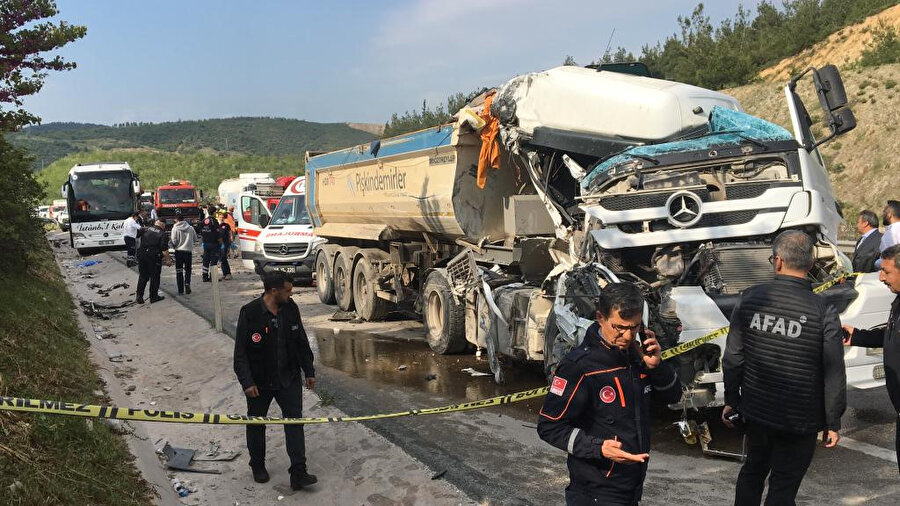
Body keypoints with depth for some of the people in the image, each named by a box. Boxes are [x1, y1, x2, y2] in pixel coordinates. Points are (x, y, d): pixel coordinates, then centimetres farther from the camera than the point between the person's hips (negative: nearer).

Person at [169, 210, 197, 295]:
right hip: (188, 251, 2)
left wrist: (169, 239, 11)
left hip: (179, 251, -2)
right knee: (187, 269, 16)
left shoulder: (175, 228, -10)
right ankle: (187, 283, -9)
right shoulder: (190, 228, -1)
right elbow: (195, 239, 8)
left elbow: (174, 242, -10)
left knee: (179, 271, 7)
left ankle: (181, 290, 8)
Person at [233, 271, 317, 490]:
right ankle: (257, 466, 36)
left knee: (294, 420, -3)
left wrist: (309, 371, 10)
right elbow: (240, 351, -14)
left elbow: (301, 343, 7)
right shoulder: (250, 313, -17)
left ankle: (298, 473, 1)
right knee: (257, 423, 14)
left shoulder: (291, 308, -3)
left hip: (289, 378, 3)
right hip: (260, 382, -3)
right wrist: (247, 382, -18)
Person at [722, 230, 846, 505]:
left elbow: (732, 358, -4)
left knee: (752, 471, 24)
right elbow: (834, 375, -12)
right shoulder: (823, 312, -16)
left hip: (755, 411, 3)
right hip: (800, 421, -3)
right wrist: (833, 423, 1)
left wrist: (731, 400, 9)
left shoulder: (749, 299, -9)